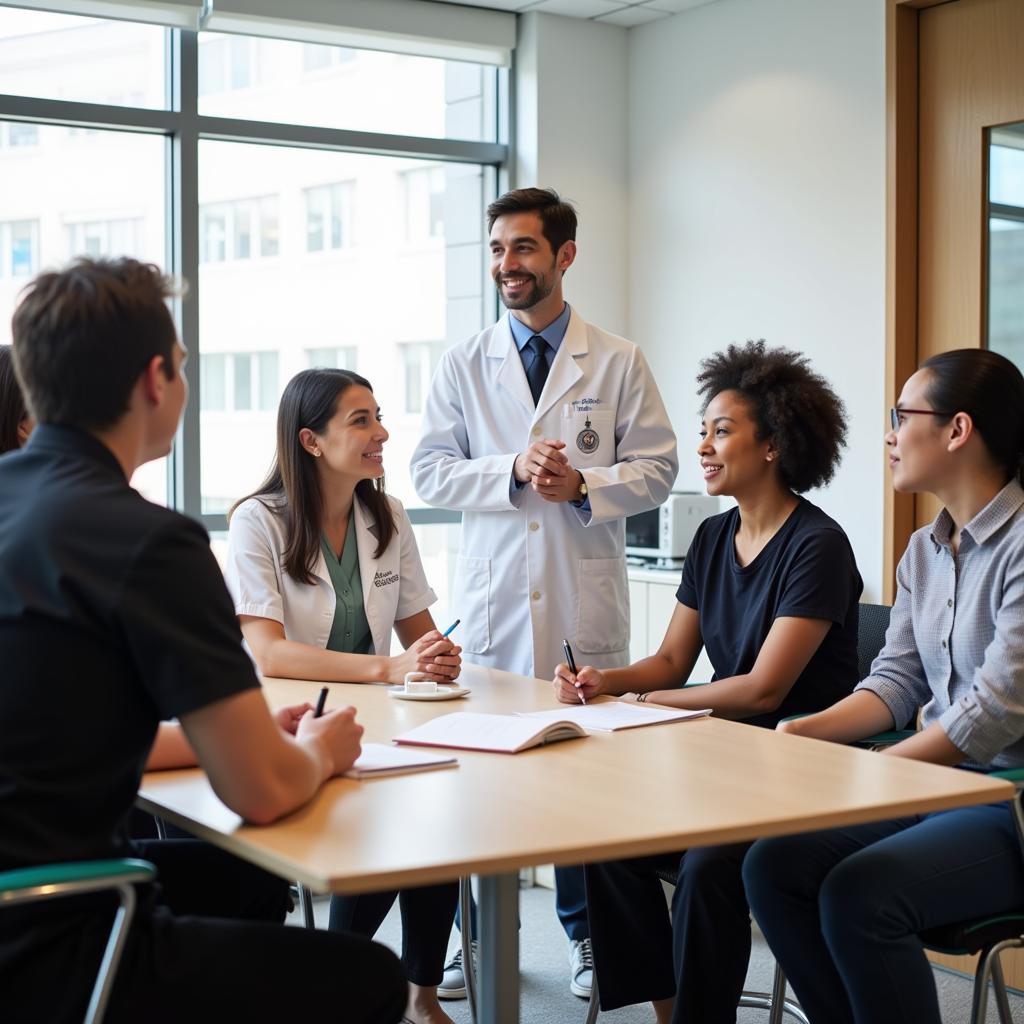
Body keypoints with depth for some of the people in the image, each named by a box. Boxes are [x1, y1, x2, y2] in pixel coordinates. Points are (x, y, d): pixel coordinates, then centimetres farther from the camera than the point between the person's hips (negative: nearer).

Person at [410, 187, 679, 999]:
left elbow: (656, 468, 3)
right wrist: (514, 471, -12)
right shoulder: (464, 365, 9)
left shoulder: (619, 363, 5)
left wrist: (584, 486, -14)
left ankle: (586, 932, 20)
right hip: (493, 597, 1)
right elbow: (431, 471, 4)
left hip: (586, 598, -1)